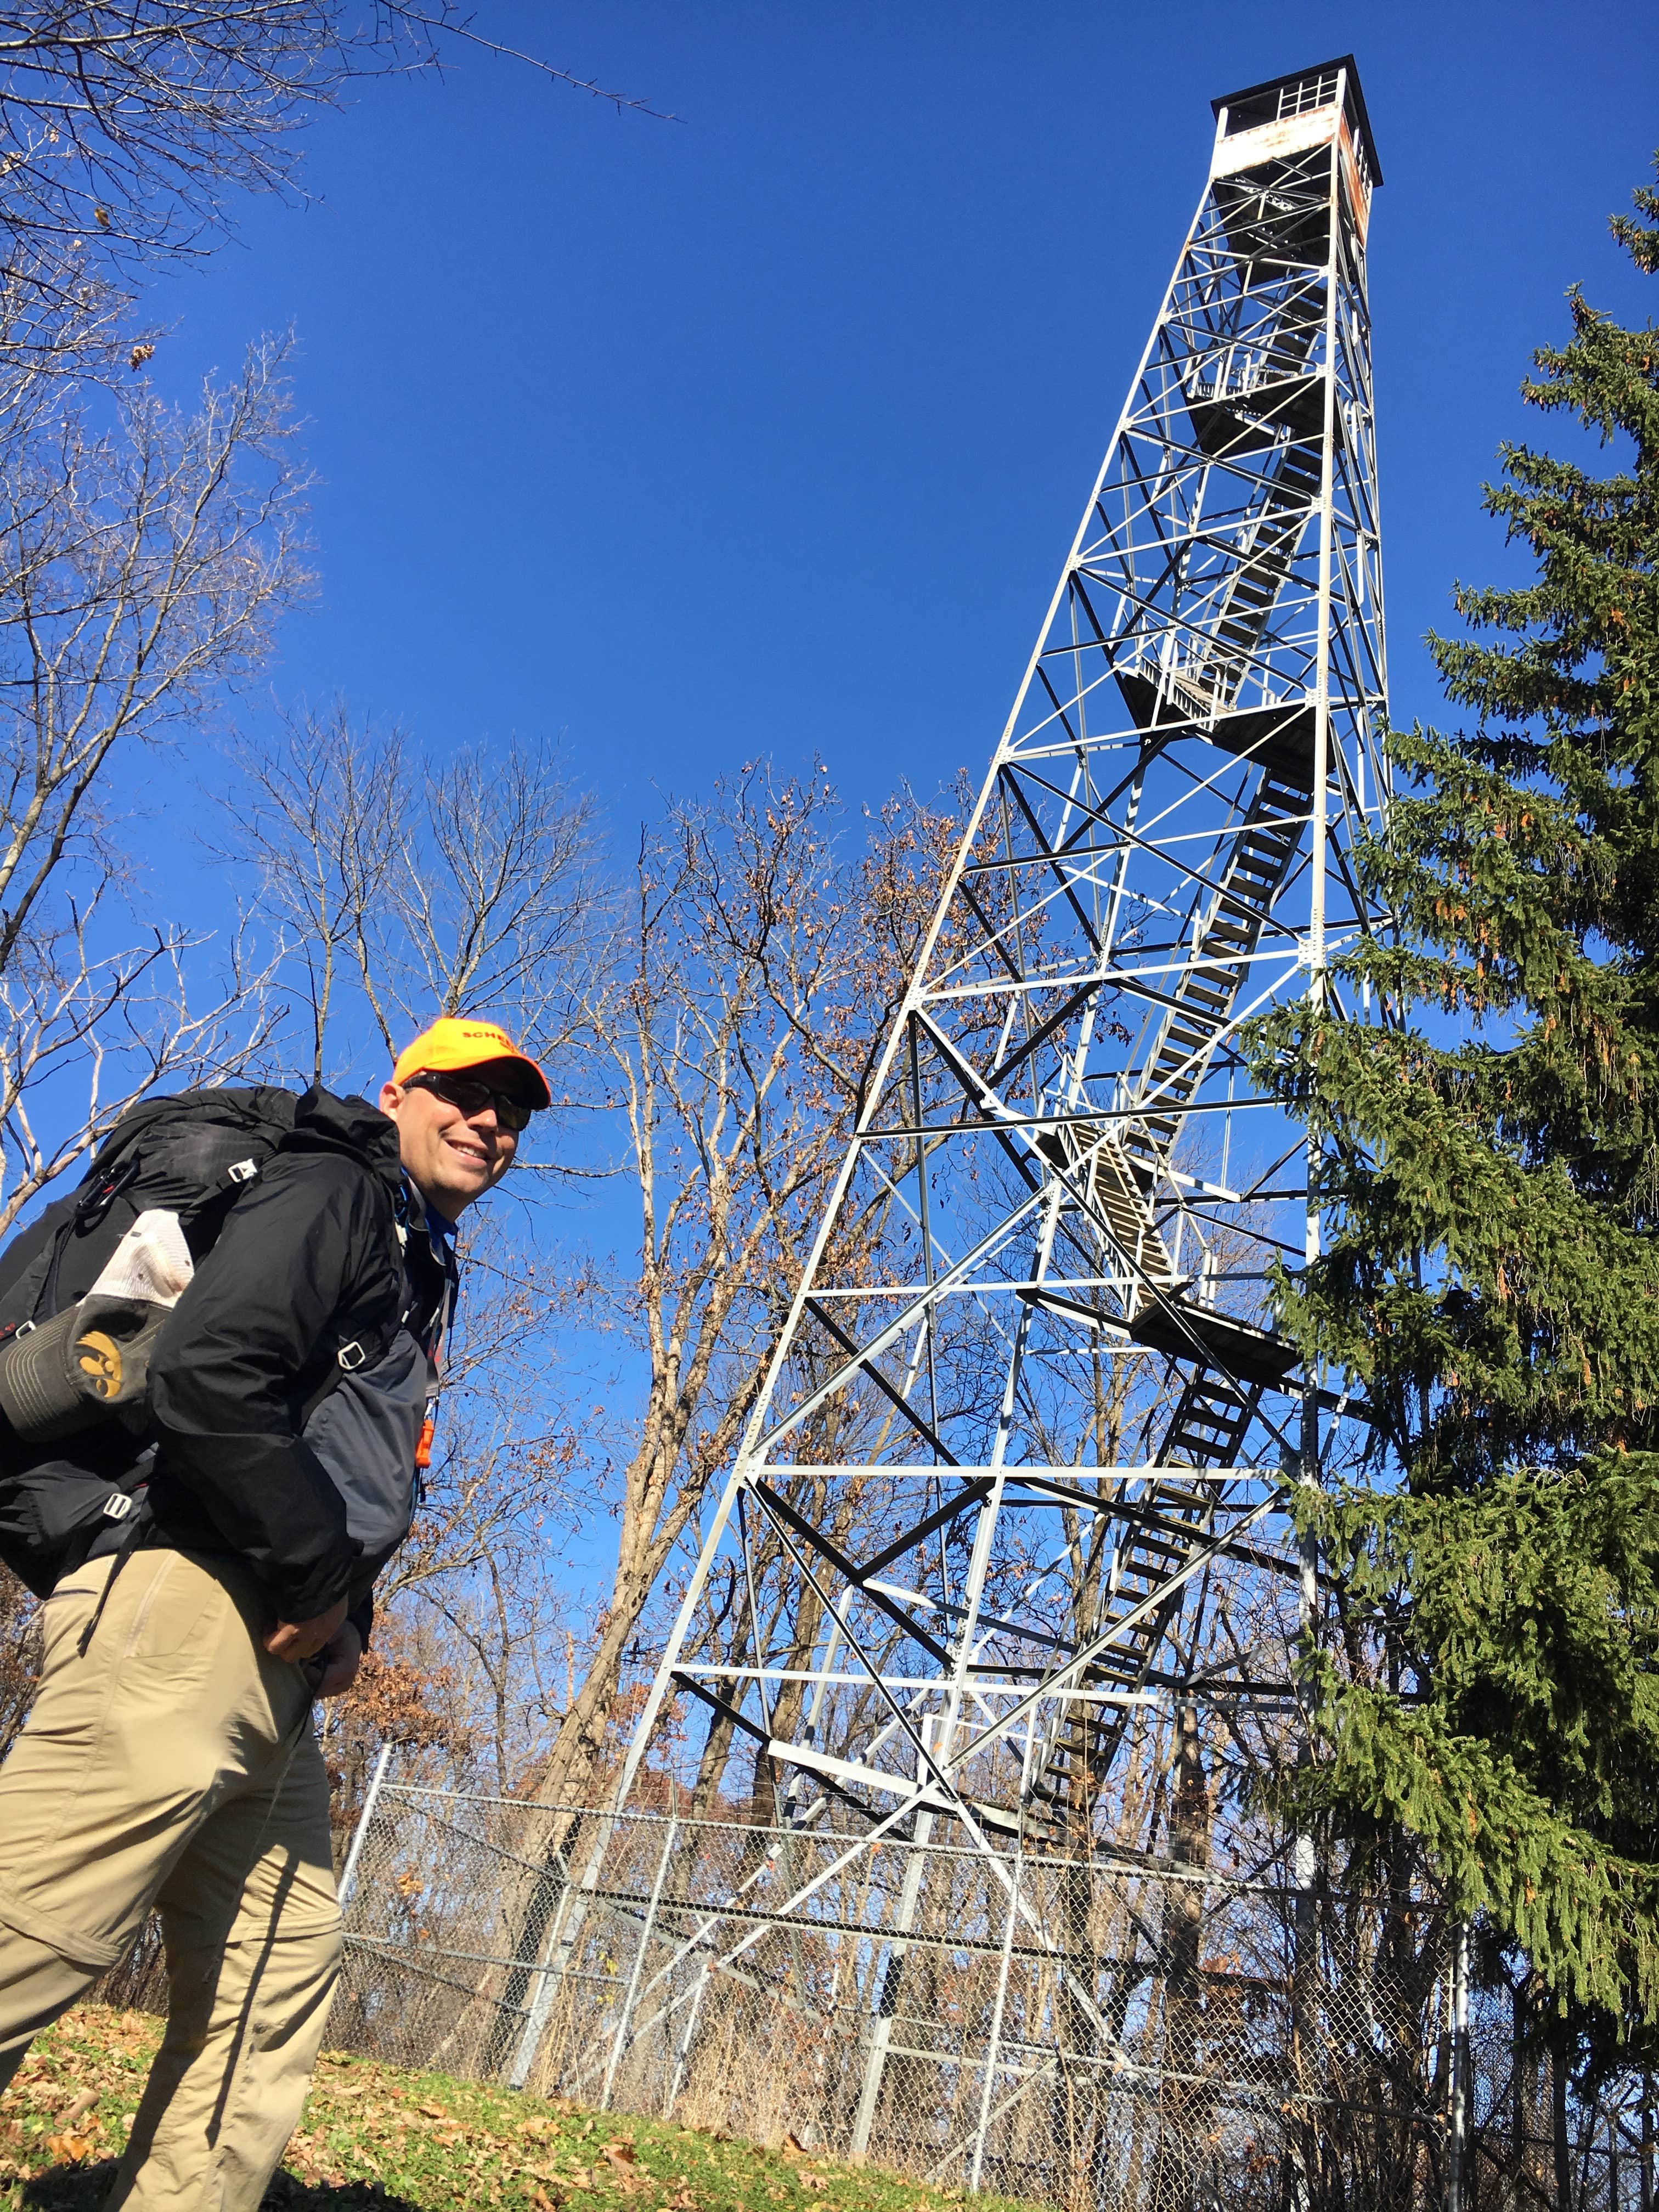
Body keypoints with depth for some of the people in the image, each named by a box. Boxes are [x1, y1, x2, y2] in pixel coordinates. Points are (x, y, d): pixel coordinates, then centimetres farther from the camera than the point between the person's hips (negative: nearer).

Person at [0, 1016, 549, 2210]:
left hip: (279, 1661, 10)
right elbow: (206, 1376, -19)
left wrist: (344, 1611, 10)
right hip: (191, 1611, -10)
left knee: (281, 1978, 11)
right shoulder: (333, 1194, -1)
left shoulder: (419, 1275, 26)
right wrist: (321, 1577, -12)